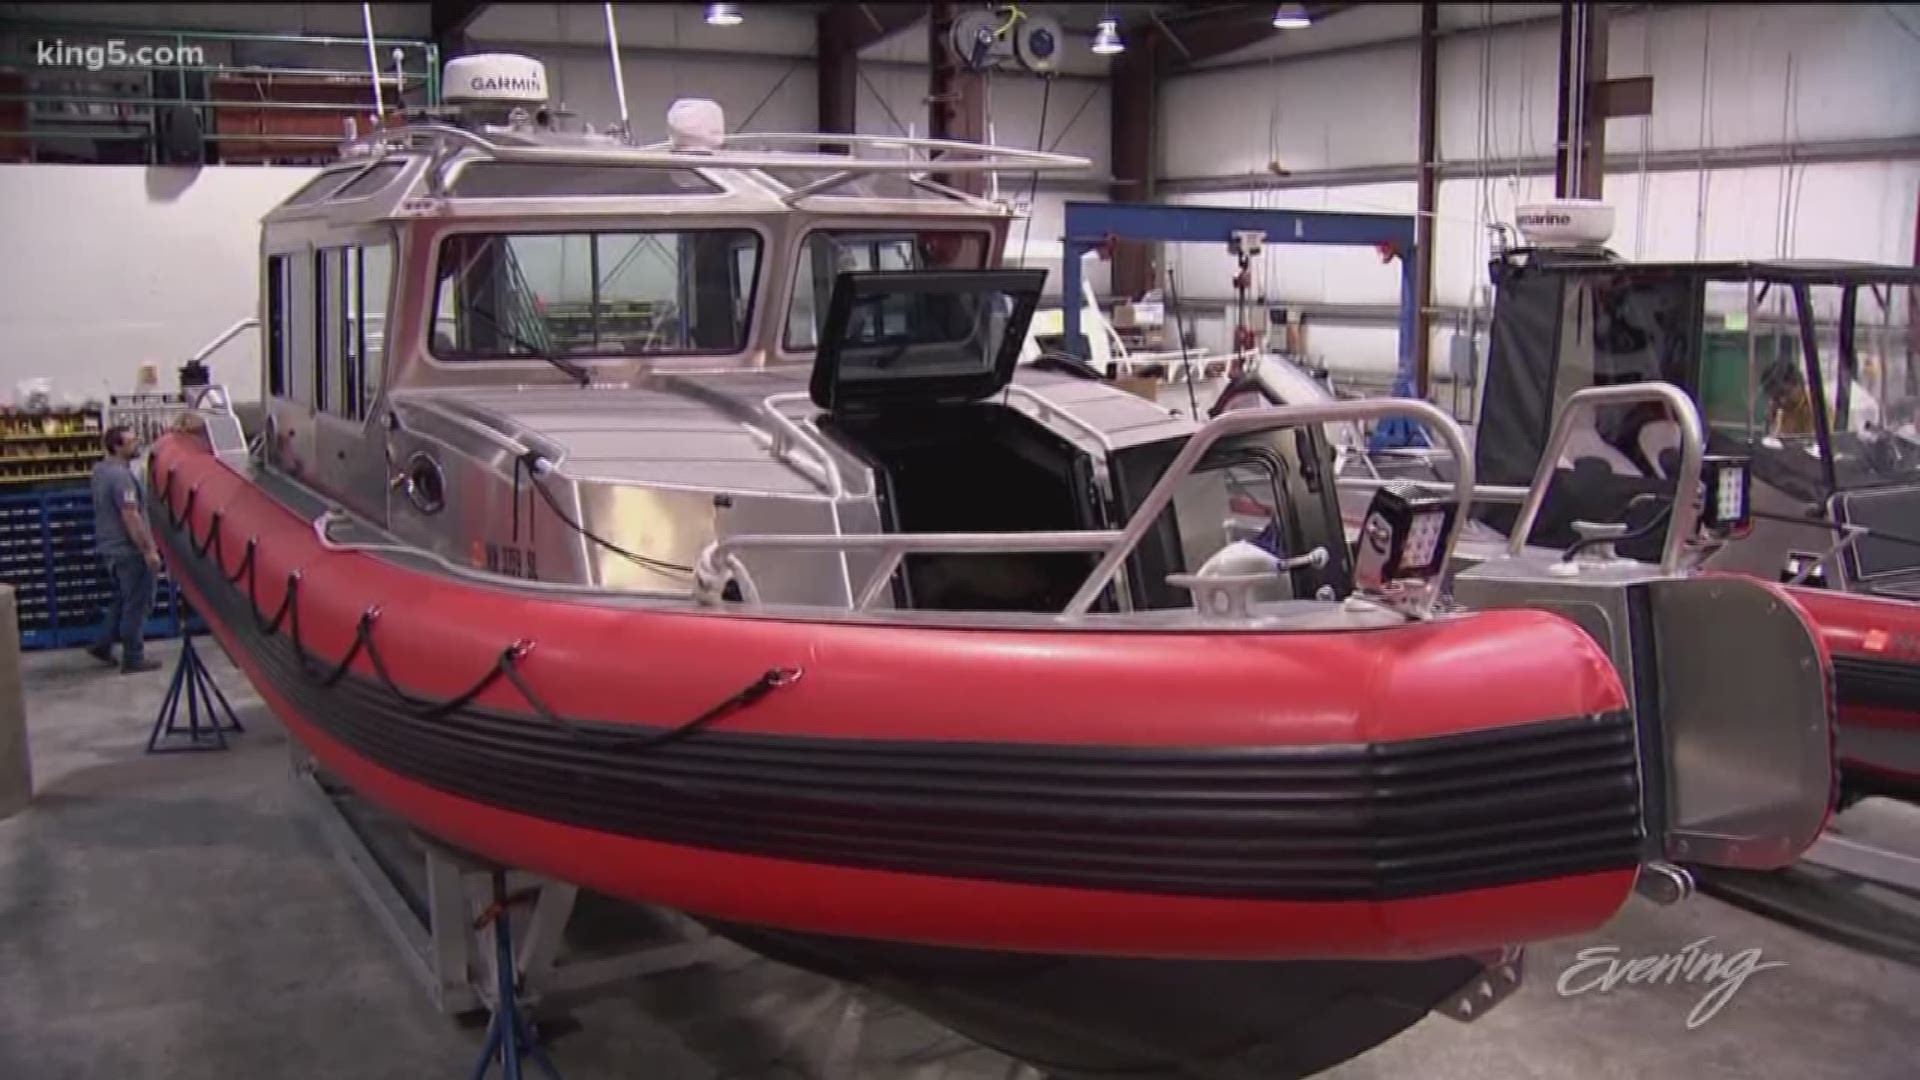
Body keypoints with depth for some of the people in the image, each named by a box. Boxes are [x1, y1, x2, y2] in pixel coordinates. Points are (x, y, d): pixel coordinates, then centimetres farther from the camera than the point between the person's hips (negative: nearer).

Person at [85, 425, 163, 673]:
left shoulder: (102, 469, 10)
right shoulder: (121, 475, -22)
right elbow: (131, 516, -25)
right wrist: (149, 550, -23)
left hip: (111, 548, 10)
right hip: (129, 550, -10)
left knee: (122, 600, 22)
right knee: (137, 605, 0)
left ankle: (103, 645, 23)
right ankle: (133, 658, 5)